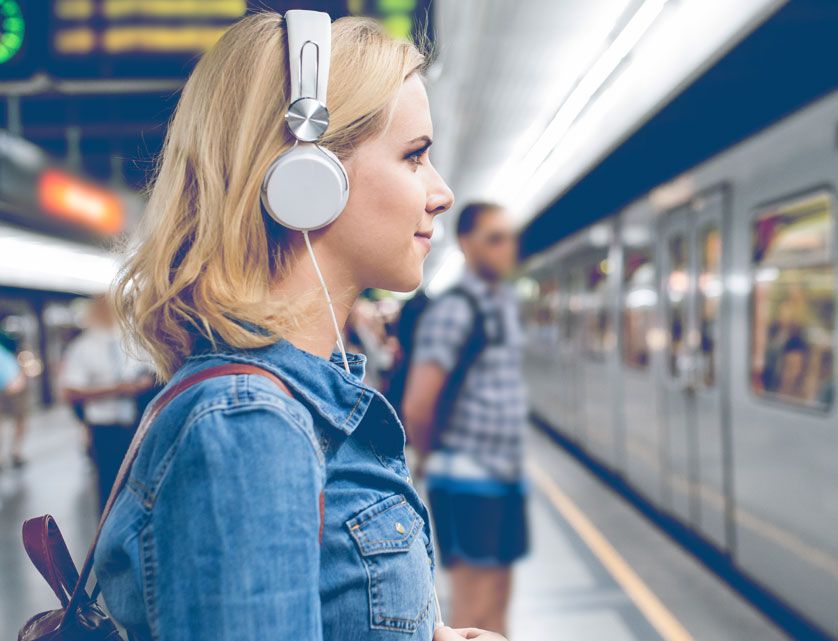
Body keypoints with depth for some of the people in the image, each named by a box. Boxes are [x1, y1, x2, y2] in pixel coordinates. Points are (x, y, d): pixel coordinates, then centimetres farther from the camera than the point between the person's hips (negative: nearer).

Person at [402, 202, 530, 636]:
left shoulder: (506, 302, 12)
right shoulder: (453, 310, -15)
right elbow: (417, 406, -20)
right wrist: (428, 455, -4)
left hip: (507, 474, 8)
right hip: (466, 479, -8)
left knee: (497, 599, 14)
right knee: (471, 608, -3)